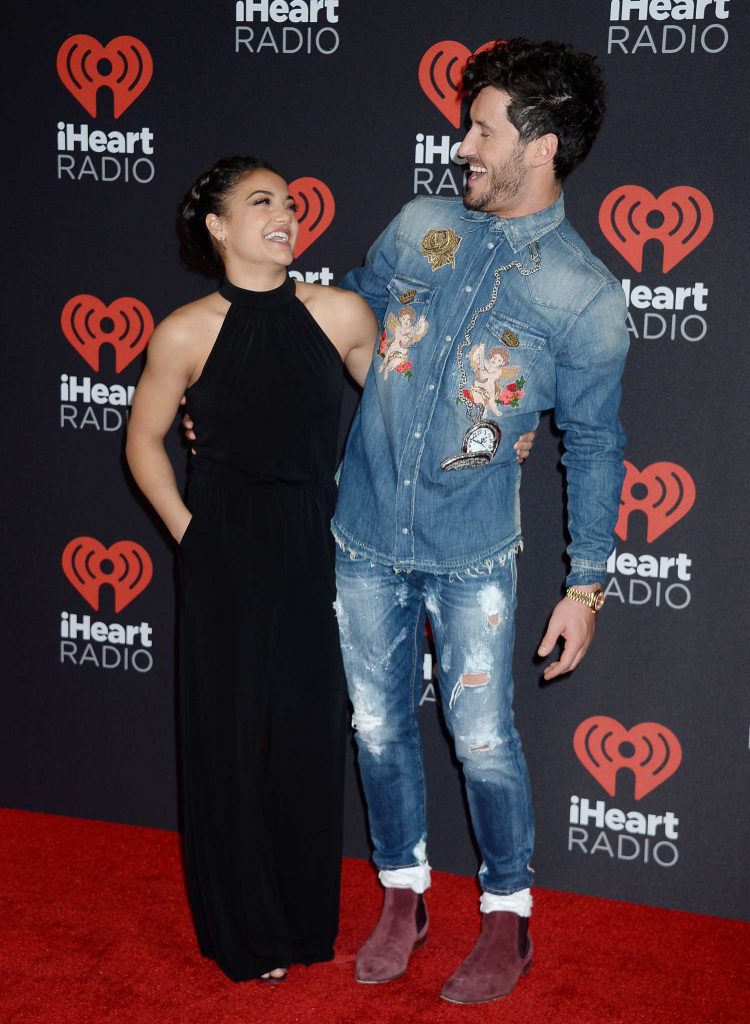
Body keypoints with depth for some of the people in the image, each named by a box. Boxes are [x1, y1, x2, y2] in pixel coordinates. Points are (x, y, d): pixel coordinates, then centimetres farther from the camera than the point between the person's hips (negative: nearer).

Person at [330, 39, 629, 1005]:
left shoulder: (585, 296, -11)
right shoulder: (419, 226, 0)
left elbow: (593, 445, -4)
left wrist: (586, 584, -4)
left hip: (471, 557, -3)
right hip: (363, 536, 4)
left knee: (482, 740, 2)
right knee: (379, 727, 12)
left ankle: (507, 920, 24)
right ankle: (403, 897, 32)